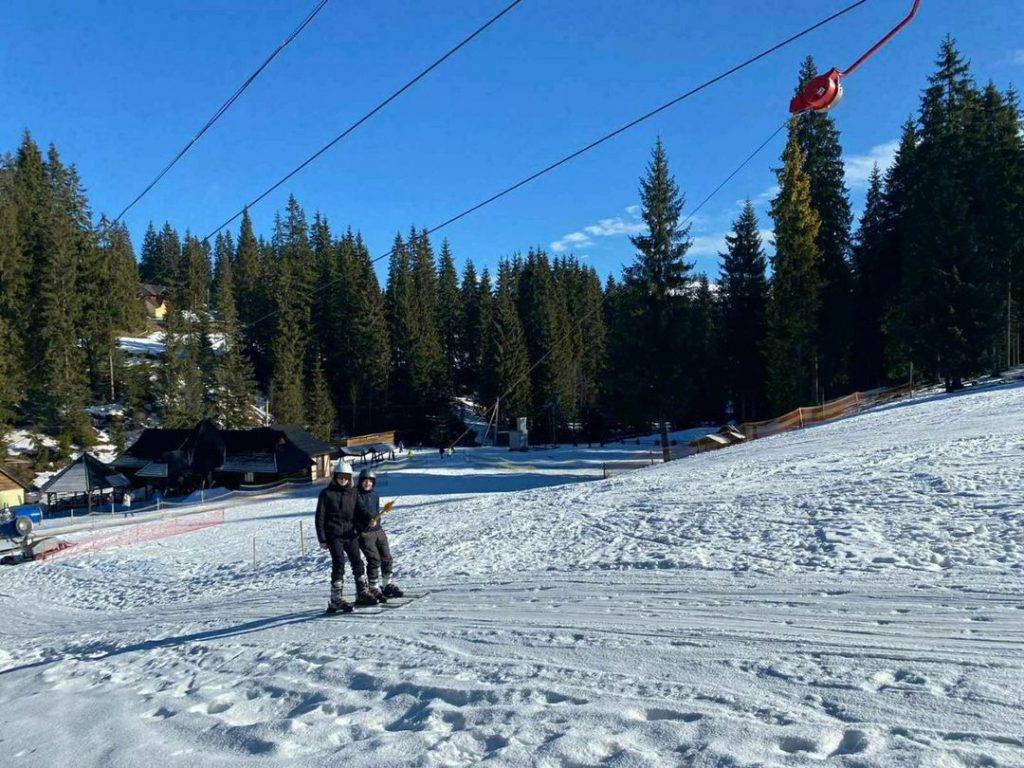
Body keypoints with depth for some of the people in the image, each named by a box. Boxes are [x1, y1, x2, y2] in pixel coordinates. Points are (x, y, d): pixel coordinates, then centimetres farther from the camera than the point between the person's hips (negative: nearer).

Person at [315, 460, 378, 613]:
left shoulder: (353, 493, 11)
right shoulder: (326, 494, 0)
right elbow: (320, 517, -1)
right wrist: (322, 539, -5)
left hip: (350, 534, 4)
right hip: (334, 535, -4)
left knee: (357, 562, 3)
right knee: (339, 564, -10)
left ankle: (362, 593, 16)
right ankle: (336, 600, -5)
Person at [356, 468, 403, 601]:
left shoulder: (375, 494, 14)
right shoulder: (356, 494, -4)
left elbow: (376, 511, 10)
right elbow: (362, 509, -19)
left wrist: (375, 520, -8)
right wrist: (371, 517, -34)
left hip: (378, 530, 6)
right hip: (364, 533, -6)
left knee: (386, 558, 7)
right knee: (374, 559, -12)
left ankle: (388, 585, 24)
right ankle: (374, 588, 0)